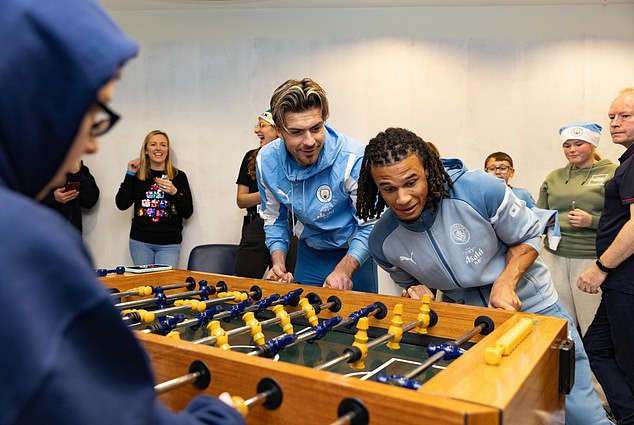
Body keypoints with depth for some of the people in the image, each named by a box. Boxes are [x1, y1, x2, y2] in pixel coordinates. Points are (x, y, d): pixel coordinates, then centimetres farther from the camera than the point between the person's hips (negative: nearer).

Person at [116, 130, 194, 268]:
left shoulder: (178, 176, 3)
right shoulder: (137, 175, 7)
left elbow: (188, 213, 1)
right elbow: (121, 205, -2)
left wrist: (175, 193, -15)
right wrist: (130, 174, -1)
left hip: (169, 243, -1)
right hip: (140, 242, 1)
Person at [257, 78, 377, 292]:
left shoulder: (354, 158, -30)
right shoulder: (267, 160, -15)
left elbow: (370, 226, -23)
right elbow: (274, 219, 0)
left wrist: (344, 270, -36)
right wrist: (278, 263, -14)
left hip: (354, 253, -3)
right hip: (309, 252, 4)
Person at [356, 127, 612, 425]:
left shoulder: (481, 191, -25)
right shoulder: (382, 242, -14)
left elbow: (528, 237, -9)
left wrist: (505, 283, -24)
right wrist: (418, 292, -17)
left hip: (526, 300, -1)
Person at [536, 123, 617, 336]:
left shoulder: (613, 174, 2)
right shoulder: (554, 177, 14)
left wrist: (591, 221, -15)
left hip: (591, 257, -3)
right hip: (554, 256, 4)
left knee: (592, 326, 0)